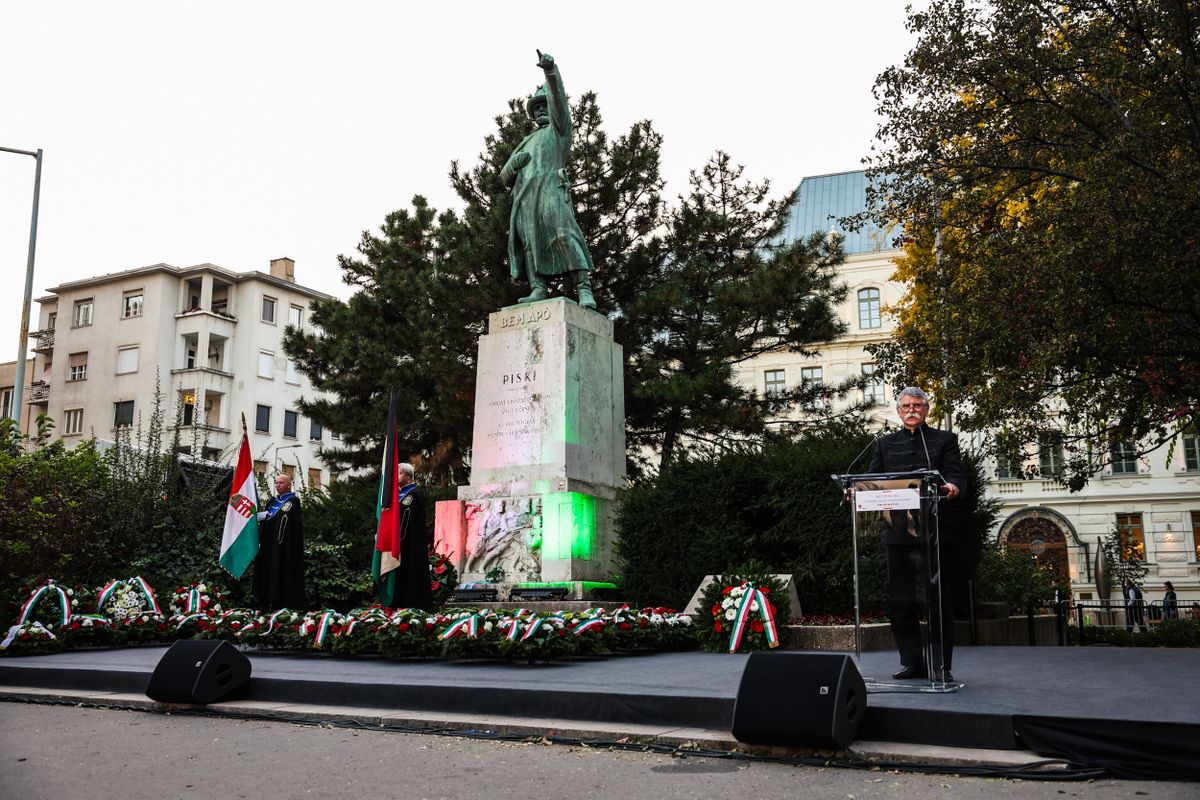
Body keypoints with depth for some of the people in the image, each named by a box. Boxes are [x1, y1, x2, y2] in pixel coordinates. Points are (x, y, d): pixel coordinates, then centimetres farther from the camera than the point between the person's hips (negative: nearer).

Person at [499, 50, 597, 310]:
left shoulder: (560, 129, 22)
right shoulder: (526, 144, 37)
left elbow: (558, 99, 2)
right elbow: (506, 177, 28)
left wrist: (551, 69, -15)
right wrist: (514, 163, 4)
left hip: (549, 187, -6)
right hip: (524, 195, 6)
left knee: (564, 235, -23)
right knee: (530, 240, -12)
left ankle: (584, 291, -31)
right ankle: (538, 290, -24)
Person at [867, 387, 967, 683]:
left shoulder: (944, 439, 11)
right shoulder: (885, 444, 18)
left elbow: (956, 472, -2)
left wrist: (953, 487, -26)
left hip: (934, 529, -3)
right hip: (897, 530, 3)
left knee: (939, 598, -2)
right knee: (900, 600, 5)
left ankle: (941, 665, 5)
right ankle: (912, 662, 14)